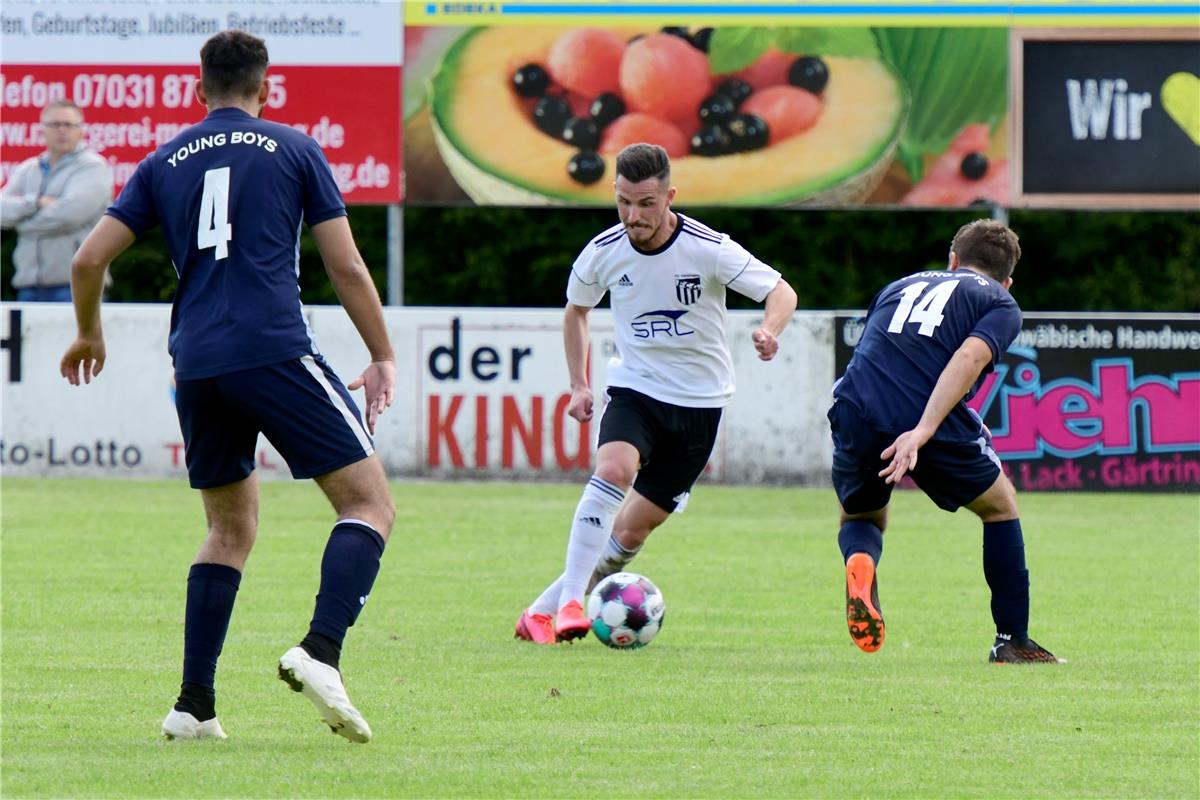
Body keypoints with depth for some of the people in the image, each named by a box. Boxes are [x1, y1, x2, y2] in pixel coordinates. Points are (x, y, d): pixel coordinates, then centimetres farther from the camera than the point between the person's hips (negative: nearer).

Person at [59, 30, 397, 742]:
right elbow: (346, 268, 4)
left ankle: (195, 704, 10)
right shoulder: (292, 150, 7)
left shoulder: (165, 163, 16)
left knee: (231, 528, 19)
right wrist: (384, 358, 15)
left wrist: (89, 335, 32)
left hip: (197, 367, 5)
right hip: (277, 354, -5)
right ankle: (321, 652, -23)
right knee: (370, 504, -1)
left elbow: (89, 261, 14)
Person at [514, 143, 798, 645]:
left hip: (699, 402, -1)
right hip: (635, 390, 1)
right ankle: (569, 602, -32)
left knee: (630, 533, 1)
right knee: (613, 471, -31)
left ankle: (543, 611, 16)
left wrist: (769, 330, -35)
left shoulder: (709, 249, -16)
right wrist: (579, 386, 8)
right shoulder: (603, 253, -7)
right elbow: (576, 310, 13)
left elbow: (782, 292, -13)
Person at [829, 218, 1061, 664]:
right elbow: (969, 357, -7)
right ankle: (1012, 642, 22)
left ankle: (860, 560, -8)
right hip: (928, 423, -3)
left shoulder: (901, 286, 29)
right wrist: (923, 433, -18)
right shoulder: (1000, 304, 14)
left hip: (856, 411, 3)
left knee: (860, 517, 29)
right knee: (1001, 506, 23)